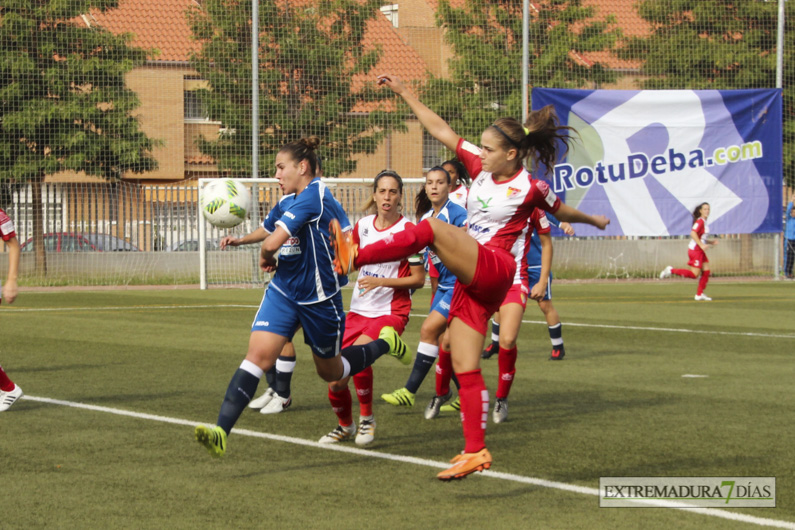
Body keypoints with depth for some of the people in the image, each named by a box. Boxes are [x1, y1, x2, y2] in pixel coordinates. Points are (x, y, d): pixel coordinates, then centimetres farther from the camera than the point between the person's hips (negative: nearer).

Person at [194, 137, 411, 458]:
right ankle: (221, 432, -24)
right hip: (283, 291, 7)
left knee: (330, 371, 15)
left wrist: (266, 257, -5)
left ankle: (385, 343, 42)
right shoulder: (287, 202, 6)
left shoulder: (312, 197, -22)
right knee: (258, 355, -13)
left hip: (318, 298, -7)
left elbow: (273, 242, -27)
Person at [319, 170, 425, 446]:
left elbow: (418, 279, -9)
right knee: (335, 380, -1)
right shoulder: (363, 226, 6)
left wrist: (380, 281, -17)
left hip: (391, 312, -5)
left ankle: (367, 418, -11)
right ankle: (345, 425, 30)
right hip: (359, 310, 5)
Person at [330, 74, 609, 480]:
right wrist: (404, 93, 13)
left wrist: (592, 220, 35)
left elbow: (562, 212, 18)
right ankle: (475, 452, 1)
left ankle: (354, 257, -34)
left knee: (430, 230, -25)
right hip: (470, 280, 7)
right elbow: (441, 131, 14)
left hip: (494, 271, -7)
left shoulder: (530, 188, -2)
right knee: (465, 368, 0)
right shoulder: (481, 168, 13)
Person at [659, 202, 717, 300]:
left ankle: (699, 294, 9)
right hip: (695, 250, -10)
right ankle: (671, 270, -1)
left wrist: (711, 242, 14)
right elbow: (693, 233, -26)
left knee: (706, 271, 4)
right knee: (694, 274, -10)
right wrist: (701, 245, -27)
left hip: (700, 251, 10)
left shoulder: (704, 222, 16)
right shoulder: (700, 221, -14)